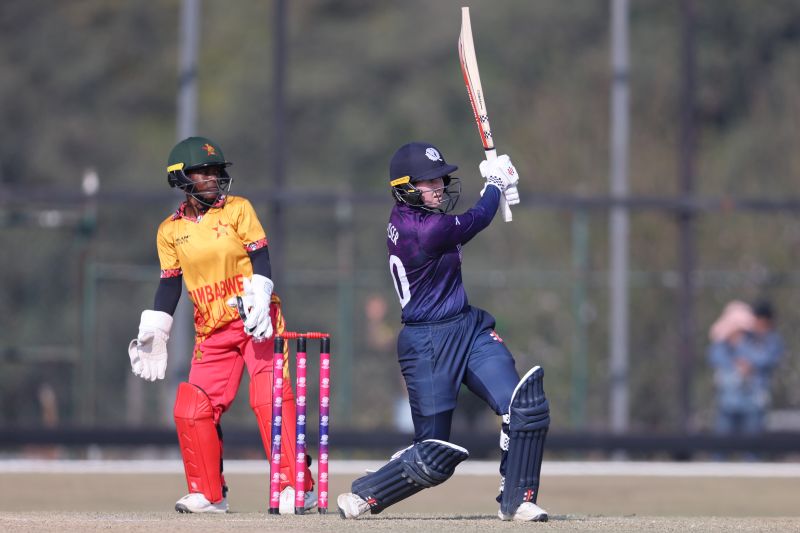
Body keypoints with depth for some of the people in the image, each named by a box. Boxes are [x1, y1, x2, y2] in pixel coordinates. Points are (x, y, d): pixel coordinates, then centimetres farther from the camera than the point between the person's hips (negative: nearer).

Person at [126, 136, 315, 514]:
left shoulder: (237, 209, 1)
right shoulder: (170, 231, 8)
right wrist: (153, 334, 5)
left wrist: (259, 304, -19)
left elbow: (261, 261, -4)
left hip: (256, 322, -4)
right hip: (212, 333, 4)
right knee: (191, 409, -2)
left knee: (270, 398, -16)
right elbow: (169, 285, 12)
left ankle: (297, 487, -16)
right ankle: (208, 494, 12)